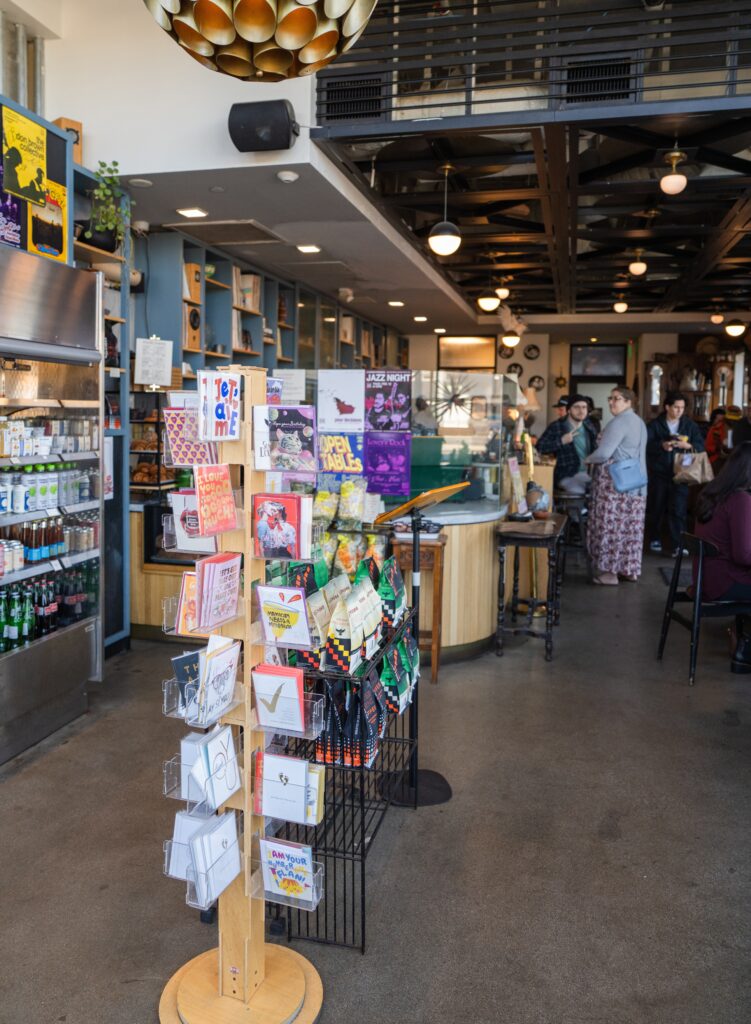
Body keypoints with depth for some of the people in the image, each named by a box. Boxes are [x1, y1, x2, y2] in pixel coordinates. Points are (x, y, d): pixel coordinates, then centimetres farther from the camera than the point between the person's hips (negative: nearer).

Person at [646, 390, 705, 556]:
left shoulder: (690, 424, 5)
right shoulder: (655, 424, 0)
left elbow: (701, 445, 2)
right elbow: (646, 445, -10)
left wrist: (688, 445, -18)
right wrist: (662, 445, -26)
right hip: (658, 473, 0)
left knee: (678, 509, -9)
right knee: (656, 508, 11)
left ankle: (678, 544, -7)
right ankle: (654, 539, 29)